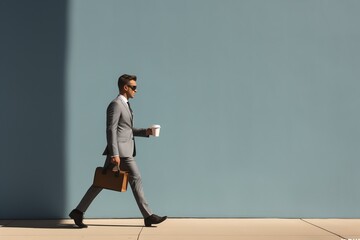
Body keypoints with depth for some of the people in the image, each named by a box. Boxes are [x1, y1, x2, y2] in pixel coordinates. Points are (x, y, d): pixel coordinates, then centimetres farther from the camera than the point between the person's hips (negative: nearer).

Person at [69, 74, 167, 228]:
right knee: (136, 179, -4)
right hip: (120, 151, -10)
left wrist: (145, 132, 12)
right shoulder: (115, 104, -11)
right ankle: (148, 216, 3)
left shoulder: (124, 105, 20)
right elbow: (111, 130, -17)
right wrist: (114, 154, -22)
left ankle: (78, 212, 13)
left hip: (124, 151, 10)